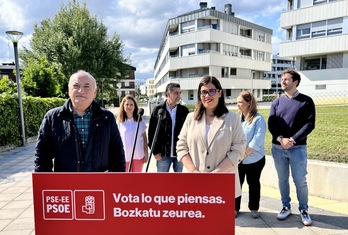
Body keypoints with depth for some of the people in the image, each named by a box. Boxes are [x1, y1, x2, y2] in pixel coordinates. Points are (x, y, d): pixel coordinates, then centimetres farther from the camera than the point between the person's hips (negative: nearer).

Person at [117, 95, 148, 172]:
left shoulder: (140, 120, 0)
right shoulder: (120, 122, -2)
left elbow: (144, 138, 4)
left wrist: (146, 153, 0)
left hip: (138, 155, 1)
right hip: (125, 156, -1)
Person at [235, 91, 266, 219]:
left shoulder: (258, 119, -10)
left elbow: (257, 140, -17)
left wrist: (245, 153, -18)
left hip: (254, 159, -3)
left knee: (253, 183, 13)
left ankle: (254, 208, 30)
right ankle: (235, 208, 25)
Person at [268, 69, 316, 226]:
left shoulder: (306, 101, 0)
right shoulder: (277, 102, 8)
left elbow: (310, 124, -7)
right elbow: (271, 124, 2)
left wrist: (293, 140, -16)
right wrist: (281, 139, -15)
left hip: (297, 148, -3)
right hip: (278, 148, 3)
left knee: (300, 181, 3)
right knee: (282, 179, 11)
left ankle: (304, 210, 23)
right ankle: (286, 207, 26)